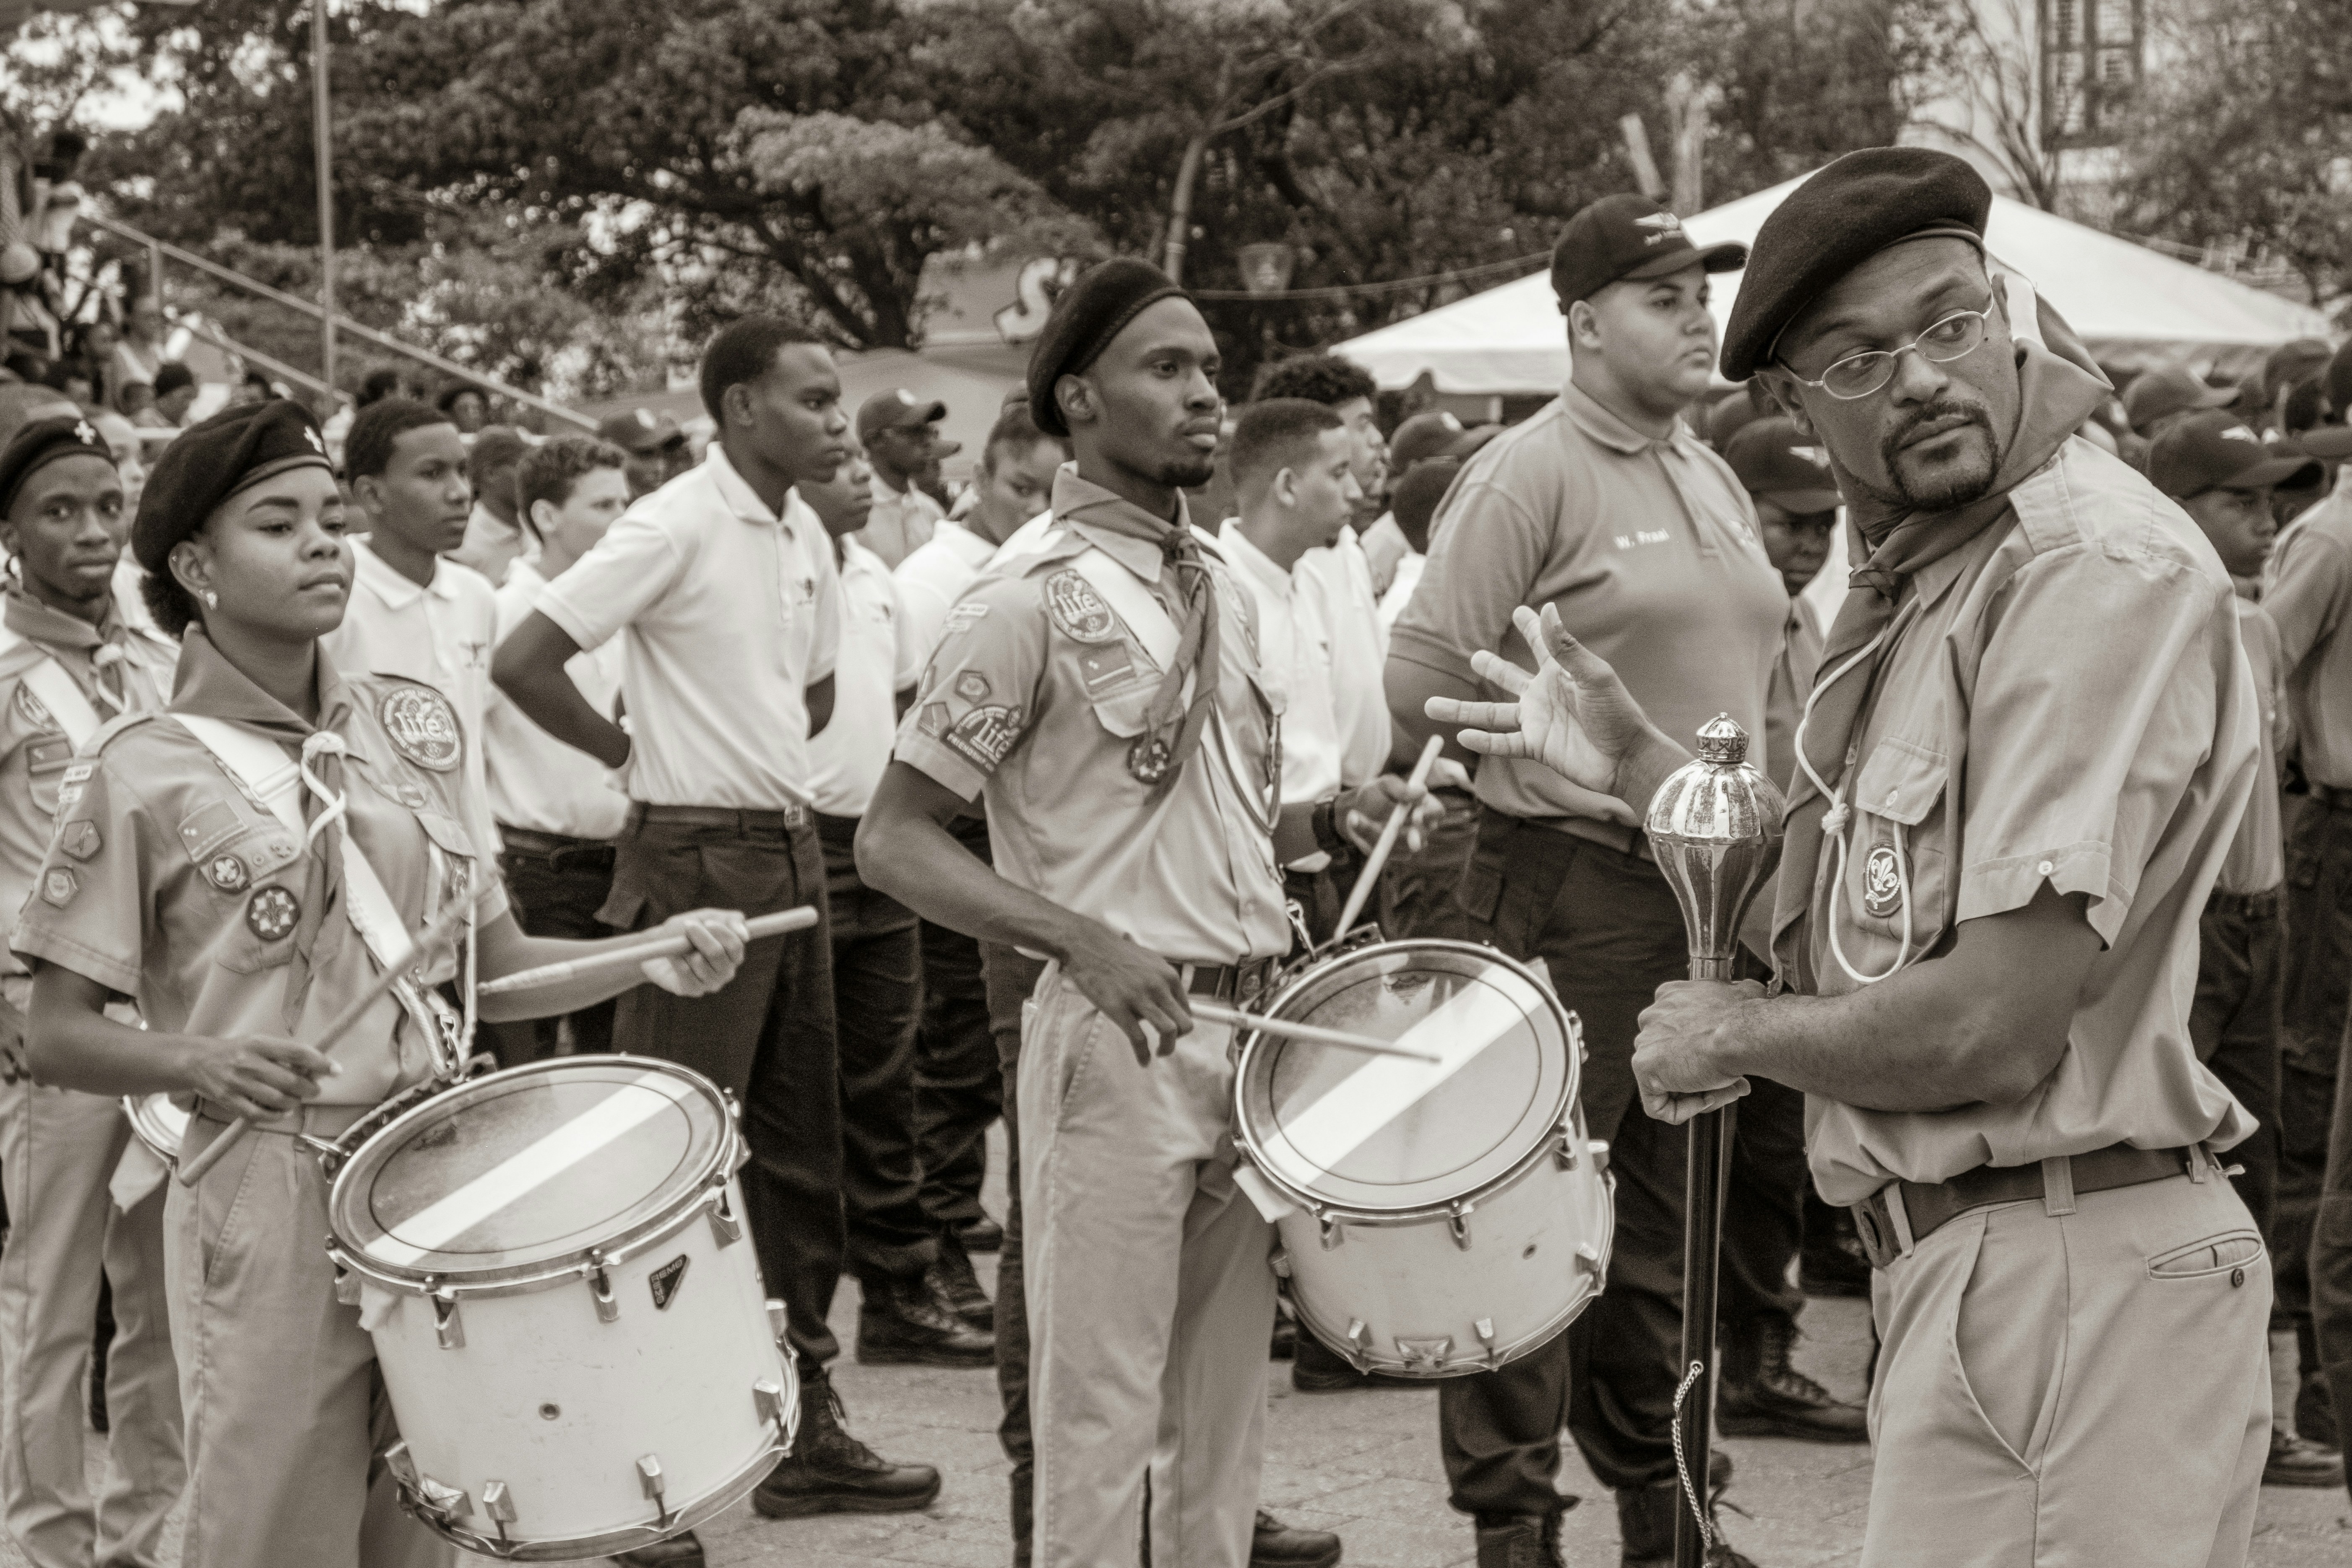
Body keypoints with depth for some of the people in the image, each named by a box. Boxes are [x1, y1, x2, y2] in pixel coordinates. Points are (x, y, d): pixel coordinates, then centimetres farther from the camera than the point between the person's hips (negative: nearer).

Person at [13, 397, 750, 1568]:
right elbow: (55, 1038, -3)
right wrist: (197, 1059, -21)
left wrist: (652, 956, -2)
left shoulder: (410, 727, 10)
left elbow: (493, 968, 15)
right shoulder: (142, 772, -4)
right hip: (268, 1197, -5)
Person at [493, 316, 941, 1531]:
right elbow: (522, 662, -18)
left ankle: (805, 1431, 19)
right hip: (697, 863, -8)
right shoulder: (676, 528, -12)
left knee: (800, 1156, 11)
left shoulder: (806, 540, 12)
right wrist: (635, 753, -6)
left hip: (789, 854, 8)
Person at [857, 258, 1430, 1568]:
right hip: (1120, 1037, -7)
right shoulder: (1032, 601, -9)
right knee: (1102, 1413, -2)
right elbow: (896, 842, -11)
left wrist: (1333, 820, 3)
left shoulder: (1222, 591, 13)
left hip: (1252, 1032, 7)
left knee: (1225, 1407, 11)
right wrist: (1083, 939, -24)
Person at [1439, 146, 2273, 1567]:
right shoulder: (1915, 583, 15)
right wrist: (1641, 763, 19)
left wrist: (1740, 1032, -6)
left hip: (2067, 1282, -10)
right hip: (1961, 1271, 10)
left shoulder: (2104, 572, -18)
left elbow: (1998, 1021, -23)